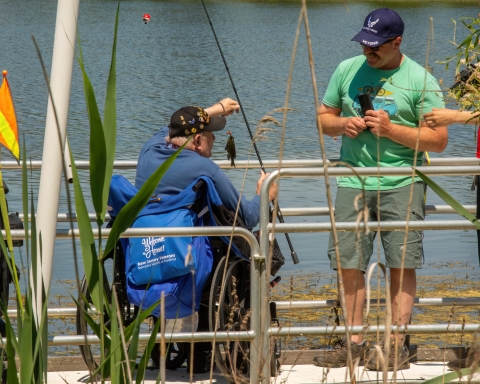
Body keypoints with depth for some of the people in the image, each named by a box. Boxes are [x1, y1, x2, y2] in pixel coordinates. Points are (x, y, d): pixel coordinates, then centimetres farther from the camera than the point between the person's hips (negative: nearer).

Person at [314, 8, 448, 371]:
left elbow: (438, 139, -6)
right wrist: (342, 124, -6)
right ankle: (355, 341, 10)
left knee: (402, 263, -5)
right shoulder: (347, 70, 9)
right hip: (353, 182, 3)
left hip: (402, 184, -3)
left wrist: (391, 129, -15)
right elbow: (324, 117, 17)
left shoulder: (420, 80, -3)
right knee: (349, 263, 2)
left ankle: (397, 344, -3)